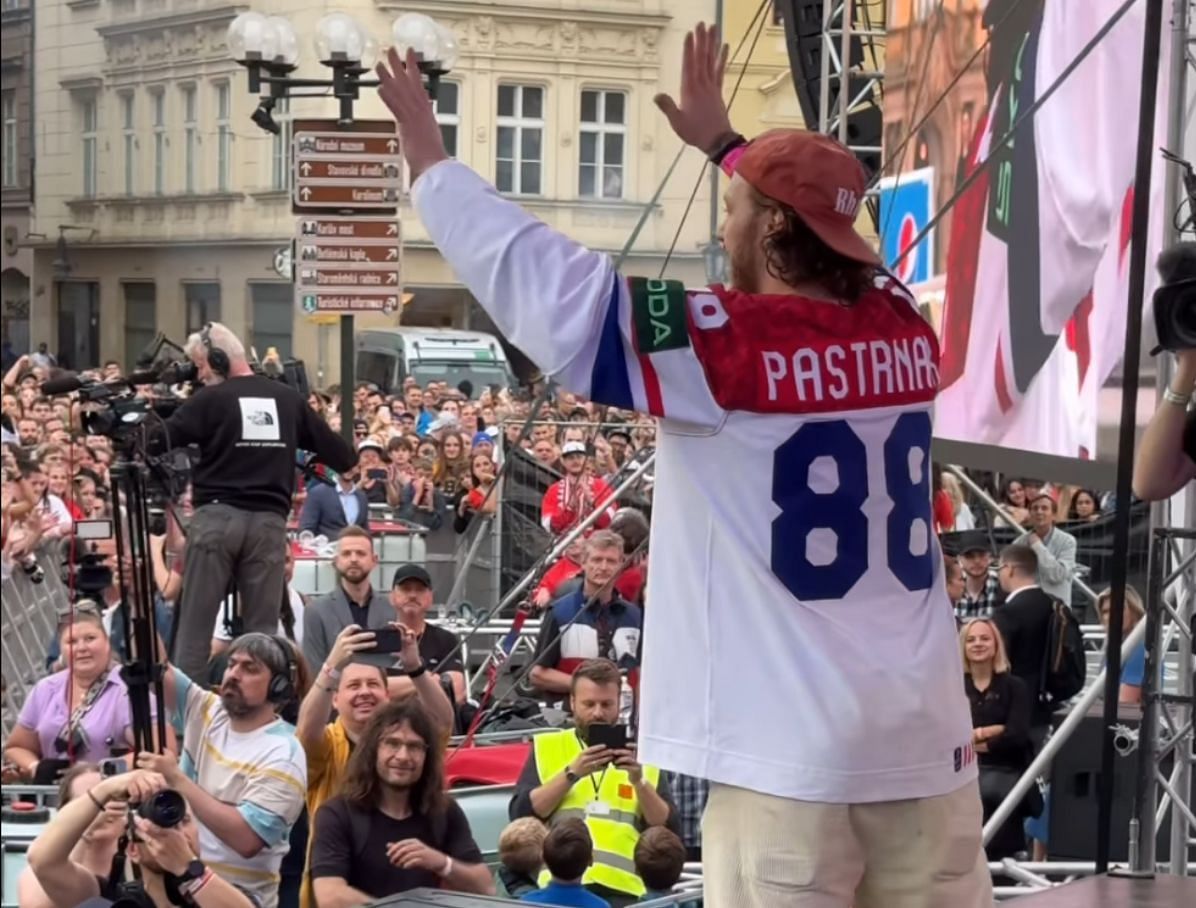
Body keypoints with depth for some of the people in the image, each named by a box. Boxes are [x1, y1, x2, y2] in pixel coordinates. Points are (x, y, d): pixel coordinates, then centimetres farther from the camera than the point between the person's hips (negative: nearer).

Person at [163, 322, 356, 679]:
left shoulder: (210, 399, -2)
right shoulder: (287, 398, 8)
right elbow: (340, 456, 12)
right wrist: (351, 458, 31)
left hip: (217, 516, -3)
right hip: (269, 521, 3)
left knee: (195, 620, 2)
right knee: (263, 626, 6)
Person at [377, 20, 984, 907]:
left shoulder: (727, 350, -11)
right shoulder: (904, 329, 5)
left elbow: (539, 280, -6)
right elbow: (813, 222, 27)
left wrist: (427, 149, 6)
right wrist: (722, 140, 40)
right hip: (926, 743, 6)